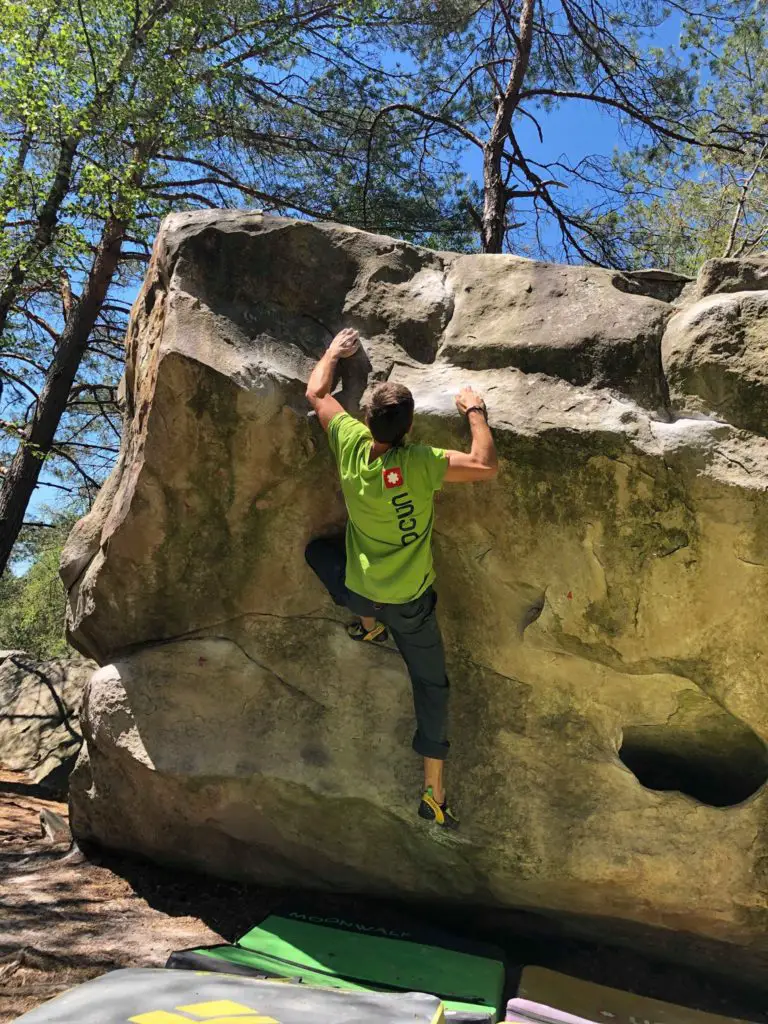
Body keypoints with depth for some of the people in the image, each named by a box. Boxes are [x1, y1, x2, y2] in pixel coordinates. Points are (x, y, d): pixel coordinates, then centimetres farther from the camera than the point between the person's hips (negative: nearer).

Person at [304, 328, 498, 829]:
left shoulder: (351, 443, -16)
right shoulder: (421, 464, -26)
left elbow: (317, 392, 0)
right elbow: (486, 466, -22)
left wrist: (334, 352, 17)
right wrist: (475, 412, -9)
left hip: (359, 592, 2)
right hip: (411, 603, -2)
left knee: (318, 548, 31)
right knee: (432, 684, 15)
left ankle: (370, 626, 30)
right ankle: (435, 789, 18)